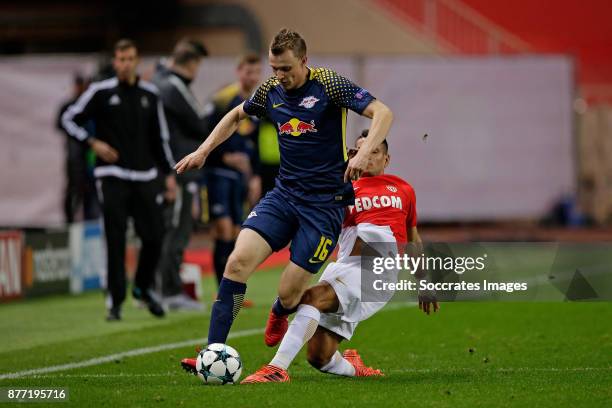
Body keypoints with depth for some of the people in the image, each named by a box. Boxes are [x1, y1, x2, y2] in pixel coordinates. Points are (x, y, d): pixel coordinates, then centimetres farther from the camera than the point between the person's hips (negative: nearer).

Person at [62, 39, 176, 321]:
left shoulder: (149, 94, 9)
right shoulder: (101, 92, -1)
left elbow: (160, 136, 16)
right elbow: (69, 119, 5)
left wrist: (169, 173, 12)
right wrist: (93, 143, -8)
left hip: (146, 176, 3)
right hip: (112, 177, -3)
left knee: (154, 236, -2)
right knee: (116, 241, -6)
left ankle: (143, 287, 23)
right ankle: (115, 301, 2)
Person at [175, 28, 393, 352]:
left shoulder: (328, 84, -10)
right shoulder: (270, 91, 6)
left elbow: (383, 113, -16)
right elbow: (236, 116, 27)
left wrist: (363, 154, -31)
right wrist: (203, 150, 17)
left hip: (325, 202, -4)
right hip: (283, 194, 5)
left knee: (289, 294, -6)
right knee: (238, 259, -19)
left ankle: (279, 314, 35)